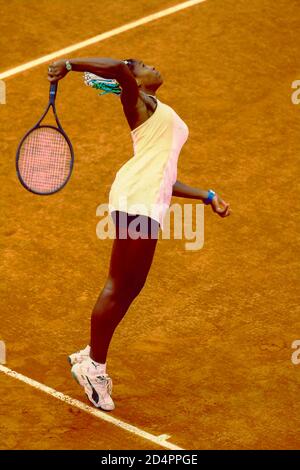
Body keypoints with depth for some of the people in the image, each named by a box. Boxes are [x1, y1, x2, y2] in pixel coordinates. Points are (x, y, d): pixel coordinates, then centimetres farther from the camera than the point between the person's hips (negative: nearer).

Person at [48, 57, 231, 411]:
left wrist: (208, 196, 27)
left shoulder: (165, 117, 30)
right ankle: (92, 365, 4)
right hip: (135, 199, -9)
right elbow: (117, 69, -19)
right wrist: (69, 64, -20)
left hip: (150, 204, 9)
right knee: (119, 286, -5)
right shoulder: (138, 102, 4)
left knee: (130, 288, 12)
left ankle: (91, 357, 22)